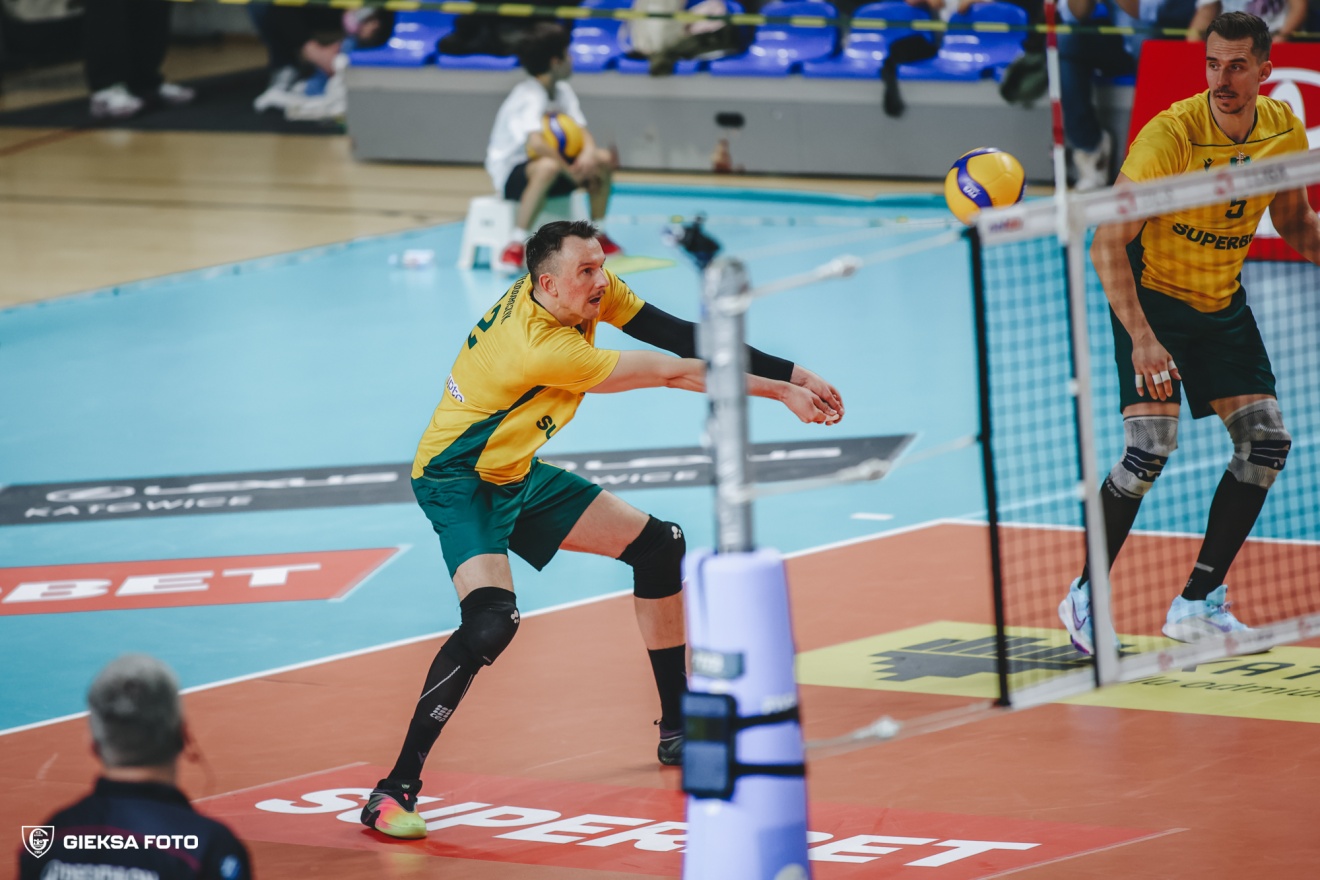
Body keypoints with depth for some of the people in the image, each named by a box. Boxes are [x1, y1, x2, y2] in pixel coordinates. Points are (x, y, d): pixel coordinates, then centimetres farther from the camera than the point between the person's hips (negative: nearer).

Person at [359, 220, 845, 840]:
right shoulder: (542, 347, -33)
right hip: (459, 484, -10)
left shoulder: (588, 291, -8)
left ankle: (678, 731, 24)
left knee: (659, 546, 11)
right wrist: (779, 392, -20)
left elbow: (681, 339, -8)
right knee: (491, 619, -32)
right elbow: (674, 374, -27)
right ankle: (394, 792, -27)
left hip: (516, 475, 10)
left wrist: (794, 375, -13)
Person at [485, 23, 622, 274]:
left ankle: (597, 235, 14)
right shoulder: (529, 96, -24)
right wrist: (571, 171, -31)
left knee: (604, 160, -2)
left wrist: (589, 155, -23)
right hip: (510, 172, -9)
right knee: (548, 167, -41)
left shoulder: (563, 91, 4)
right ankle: (515, 246, -36)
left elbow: (583, 133, 0)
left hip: (547, 162, 9)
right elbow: (536, 143, -38)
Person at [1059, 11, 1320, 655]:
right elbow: (1107, 244, -28)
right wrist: (1141, 336, -37)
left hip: (1222, 301, 6)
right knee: (1150, 446, -20)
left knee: (1265, 441, -3)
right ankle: (1085, 598, -3)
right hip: (1151, 295, -6)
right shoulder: (1171, 136, -26)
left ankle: (1198, 605, 7)